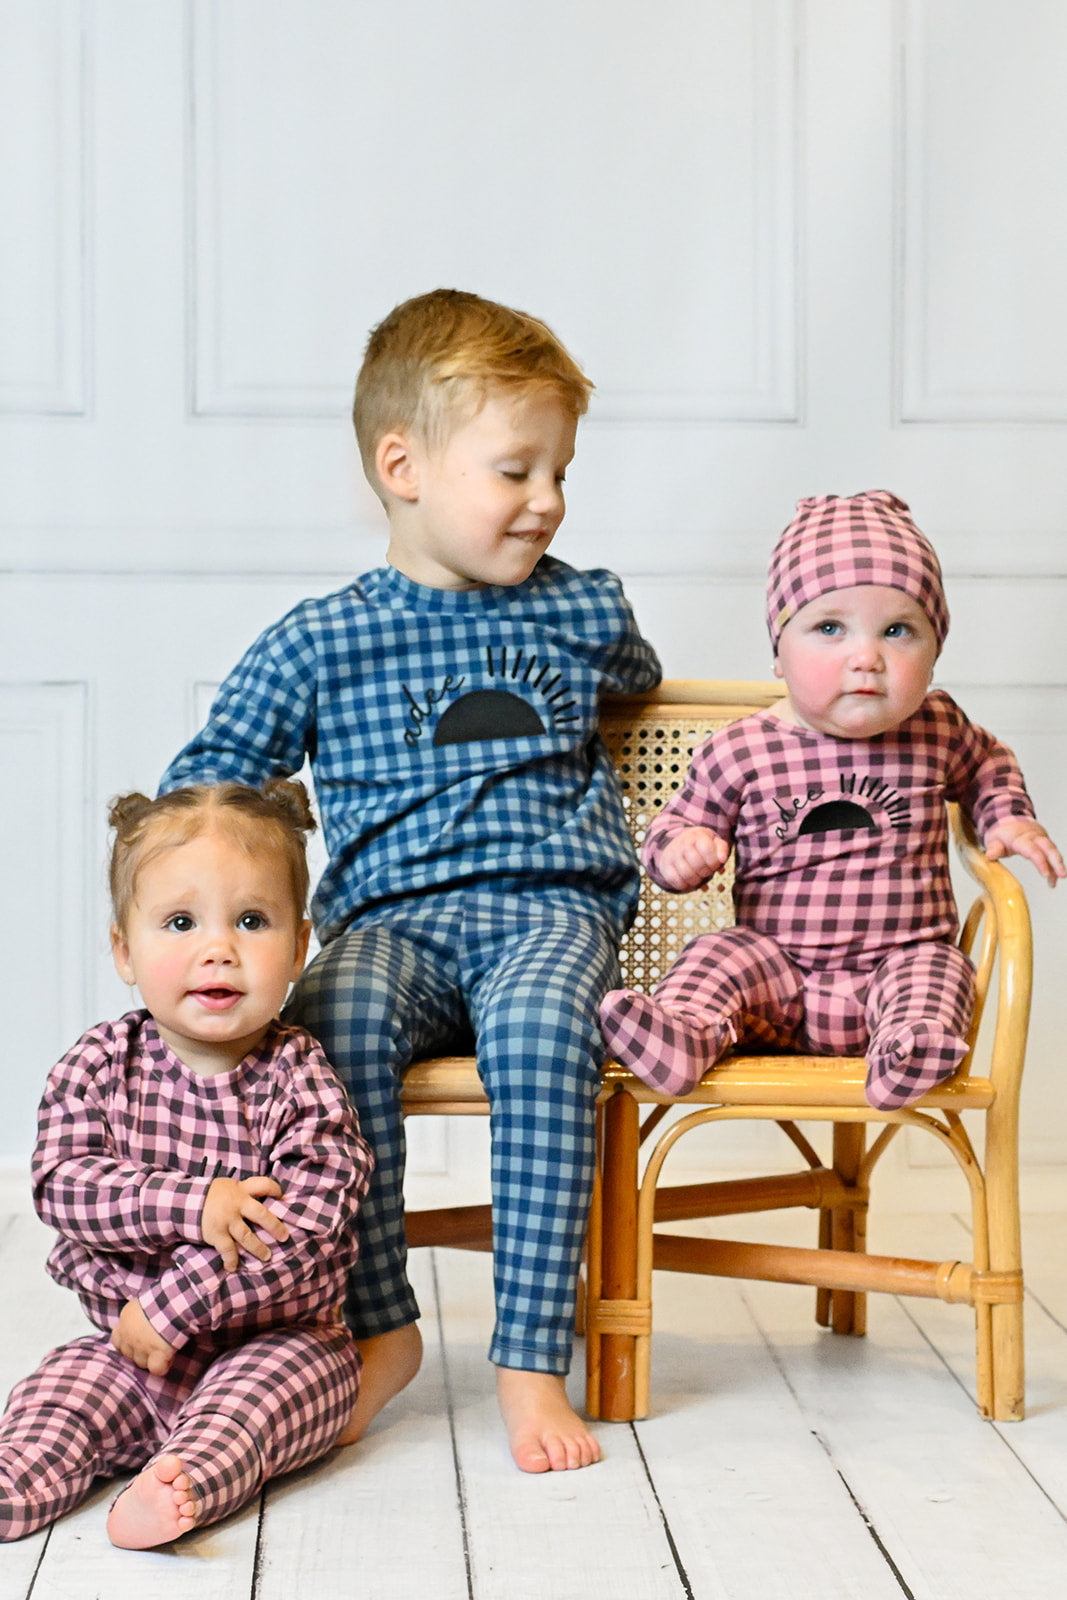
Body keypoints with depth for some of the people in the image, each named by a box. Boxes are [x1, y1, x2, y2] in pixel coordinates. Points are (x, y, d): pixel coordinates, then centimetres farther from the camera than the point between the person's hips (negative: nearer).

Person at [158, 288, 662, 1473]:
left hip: (551, 902, 1)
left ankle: (530, 1357, -31)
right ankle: (377, 1327, -18)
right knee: (337, 1018, -35)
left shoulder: (584, 611, 15)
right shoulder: (317, 643, 7)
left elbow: (634, 679, 41)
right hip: (392, 918, 0)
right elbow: (206, 780, 11)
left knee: (539, 1027, -35)